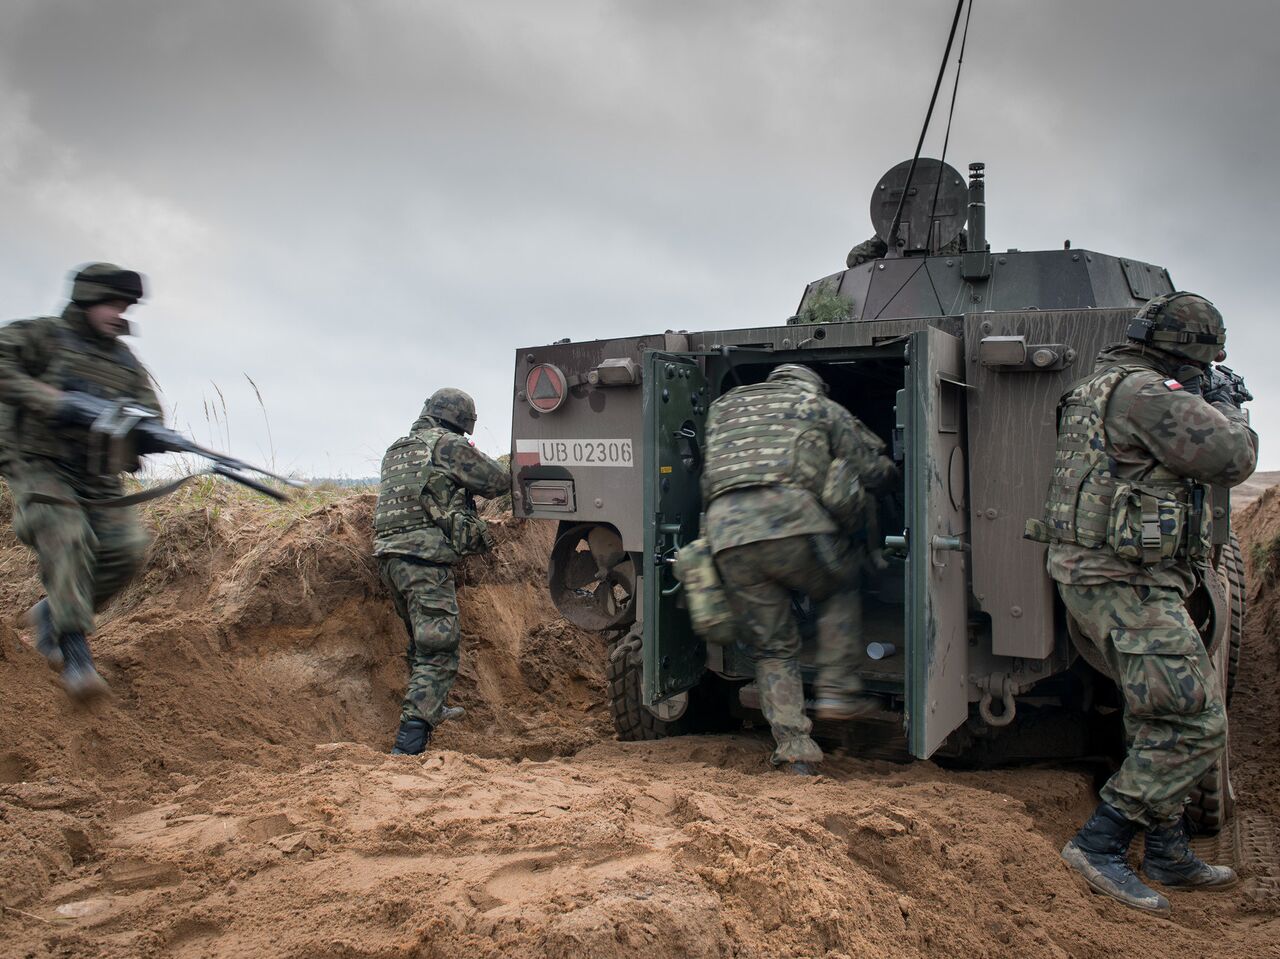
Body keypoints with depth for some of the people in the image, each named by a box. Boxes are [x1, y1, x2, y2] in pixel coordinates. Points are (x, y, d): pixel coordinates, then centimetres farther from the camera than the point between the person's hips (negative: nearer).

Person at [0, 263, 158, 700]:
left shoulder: (124, 360, 13)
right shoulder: (41, 336, -2)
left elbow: (150, 414, 8)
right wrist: (52, 401, -26)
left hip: (96, 478, 5)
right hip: (40, 468, -5)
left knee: (126, 549, -12)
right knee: (67, 541, -27)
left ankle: (51, 614, 10)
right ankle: (76, 654, -26)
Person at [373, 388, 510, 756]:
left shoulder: (396, 451, 21)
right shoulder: (448, 445, -2)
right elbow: (498, 481, 1)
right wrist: (508, 473, 23)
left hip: (390, 556, 8)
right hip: (426, 557, -8)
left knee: (422, 638, 28)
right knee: (438, 652, -9)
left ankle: (430, 708, 44)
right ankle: (409, 743, -20)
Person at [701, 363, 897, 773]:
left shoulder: (723, 407, 34)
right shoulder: (821, 406, 24)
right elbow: (877, 466, 26)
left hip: (726, 534, 3)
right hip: (792, 523, -3)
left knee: (773, 648, 15)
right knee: (841, 589, 28)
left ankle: (793, 747, 7)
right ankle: (835, 689, 17)